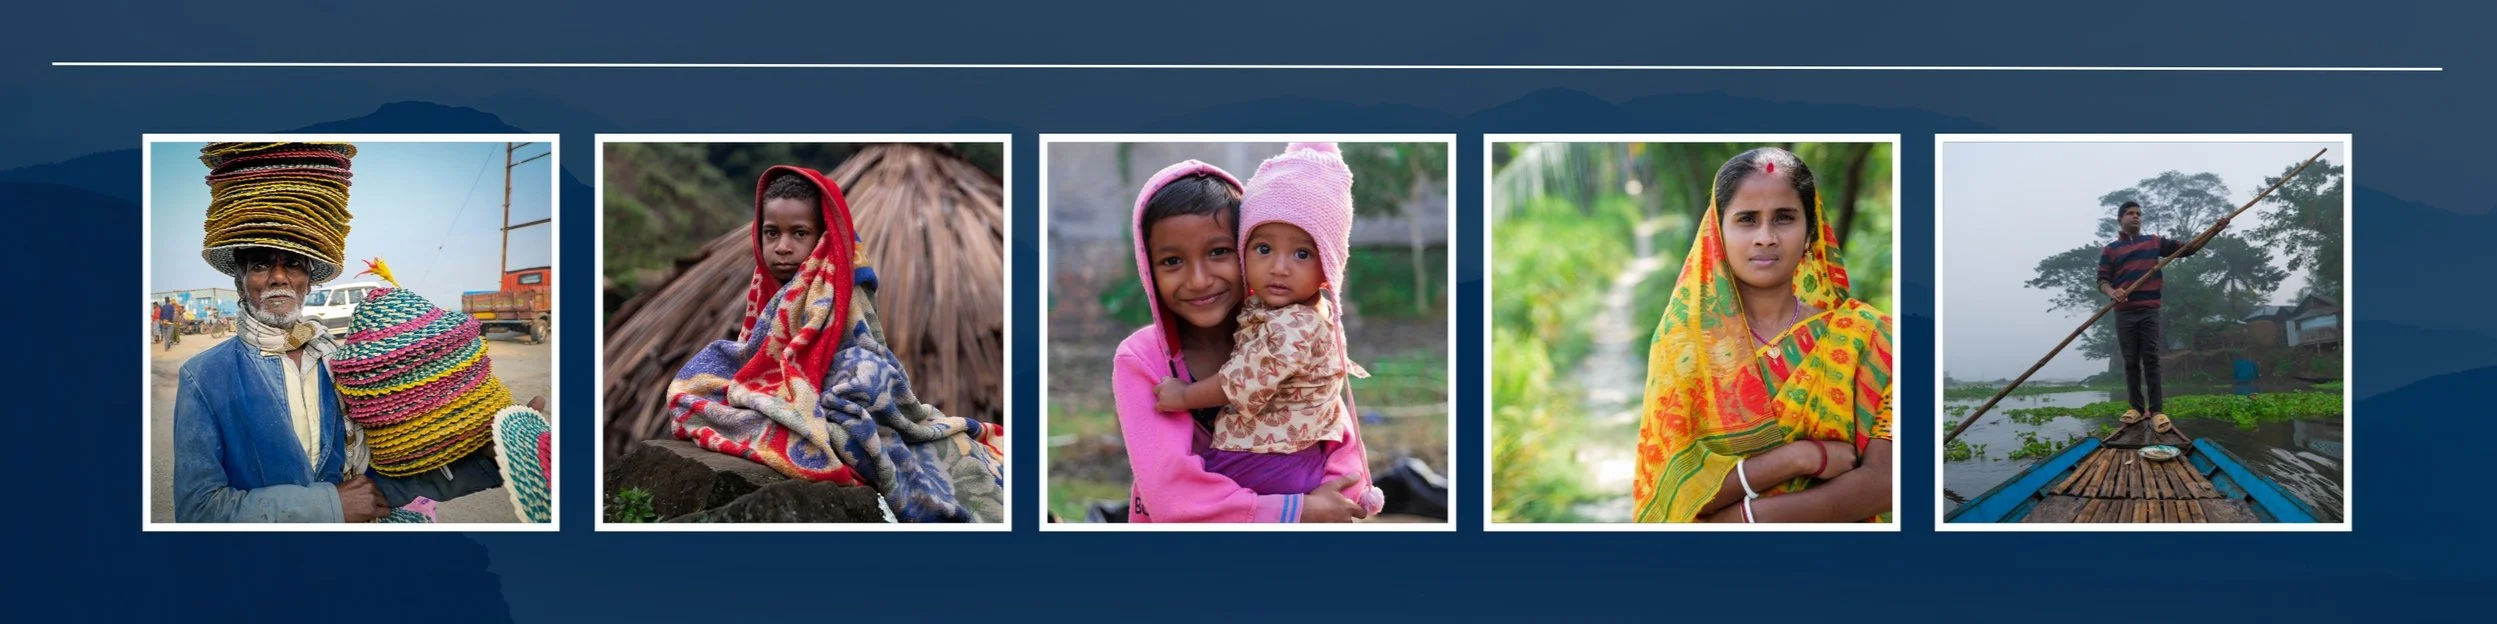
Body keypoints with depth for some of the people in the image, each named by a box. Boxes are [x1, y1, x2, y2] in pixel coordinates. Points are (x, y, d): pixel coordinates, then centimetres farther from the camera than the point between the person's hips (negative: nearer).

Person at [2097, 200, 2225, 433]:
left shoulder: (2155, 242, 13)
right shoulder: (2109, 250, 8)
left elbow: (2188, 248, 11)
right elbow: (2102, 281, 1)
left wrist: (2215, 230, -1)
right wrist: (2111, 292, -23)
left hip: (2149, 311, 0)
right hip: (2124, 312, 0)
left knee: (2151, 359, -4)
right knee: (2131, 362, 3)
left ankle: (2157, 410, -7)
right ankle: (2136, 407, 11)